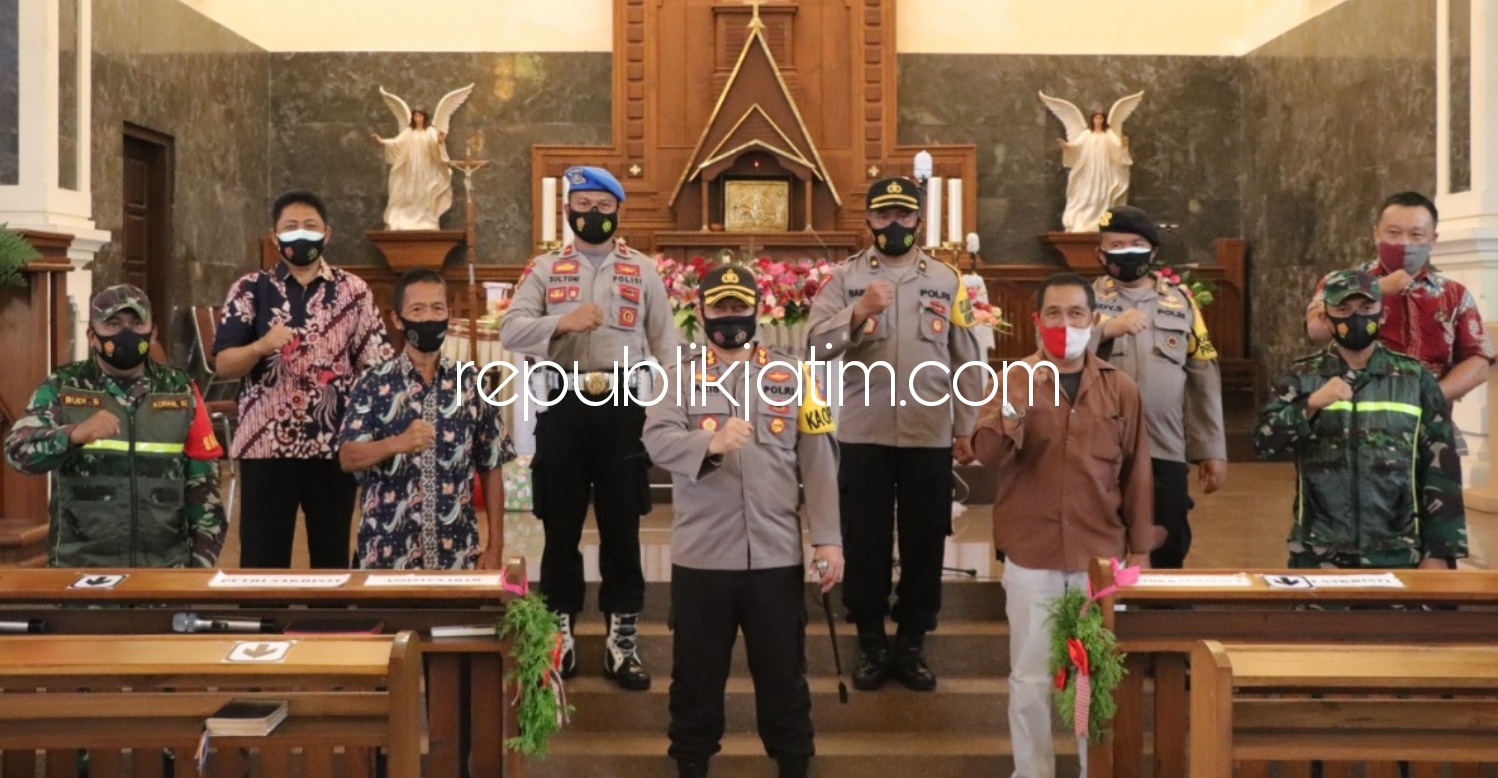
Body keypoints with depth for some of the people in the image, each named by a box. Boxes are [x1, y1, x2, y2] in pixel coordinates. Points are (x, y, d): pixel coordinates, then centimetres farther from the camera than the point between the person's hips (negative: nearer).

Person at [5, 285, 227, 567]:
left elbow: (202, 477, 9)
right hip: (81, 564, -1)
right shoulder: (62, 388, 3)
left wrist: (204, 554, 5)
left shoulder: (180, 390, 8)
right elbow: (18, 450, -11)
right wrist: (75, 434, -30)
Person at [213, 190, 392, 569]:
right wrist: (261, 346, -23)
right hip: (266, 444, -1)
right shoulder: (251, 289, 3)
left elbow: (375, 364, 3)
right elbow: (223, 365, -3)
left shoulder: (353, 289, 5)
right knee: (263, 557, 3)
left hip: (335, 445, 1)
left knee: (332, 555, 9)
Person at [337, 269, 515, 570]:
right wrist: (397, 443, -29)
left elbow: (491, 470, 6)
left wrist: (495, 545, 2)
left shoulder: (471, 384, 3)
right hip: (389, 552, -1)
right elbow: (348, 458, -10)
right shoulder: (373, 384, -2)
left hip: (456, 551, 2)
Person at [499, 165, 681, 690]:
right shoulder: (544, 269, 7)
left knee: (622, 527, 5)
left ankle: (621, 643, 15)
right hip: (563, 406, 0)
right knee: (561, 526, 8)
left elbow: (665, 341, 4)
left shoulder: (643, 270, 8)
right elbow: (510, 331, -4)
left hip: (623, 406, 0)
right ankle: (559, 635, 22)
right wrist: (563, 321, -20)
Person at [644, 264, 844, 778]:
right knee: (696, 672, 12)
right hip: (701, 556, 0)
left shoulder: (792, 375, 6)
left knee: (783, 672, 12)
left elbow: (819, 462, 3)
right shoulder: (679, 377, 4)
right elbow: (657, 441, -14)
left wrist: (827, 538, -4)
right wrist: (710, 442, -33)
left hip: (776, 555, 1)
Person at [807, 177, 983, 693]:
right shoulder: (844, 278, 2)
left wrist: (965, 429, 6)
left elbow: (966, 360, 8)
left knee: (924, 542, 8)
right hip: (863, 435, -1)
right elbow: (816, 343, -11)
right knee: (865, 542, 6)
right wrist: (859, 311, -25)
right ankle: (871, 645, 22)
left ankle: (911, 645, 23)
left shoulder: (947, 281, 8)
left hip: (931, 436, 2)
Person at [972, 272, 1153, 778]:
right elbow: (988, 454, -13)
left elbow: (1136, 474, 7)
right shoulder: (1014, 379, 0)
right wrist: (1021, 396, -26)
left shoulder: (1120, 387, 4)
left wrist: (1140, 548, 6)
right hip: (1030, 555, -1)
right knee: (1031, 678, 6)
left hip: (1101, 556, 1)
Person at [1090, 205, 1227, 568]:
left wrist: (1213, 449, 8)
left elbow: (1203, 377, 10)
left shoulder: (1180, 300, 9)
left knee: (1168, 558, 10)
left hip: (1166, 453, 2)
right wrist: (1105, 329, -25)